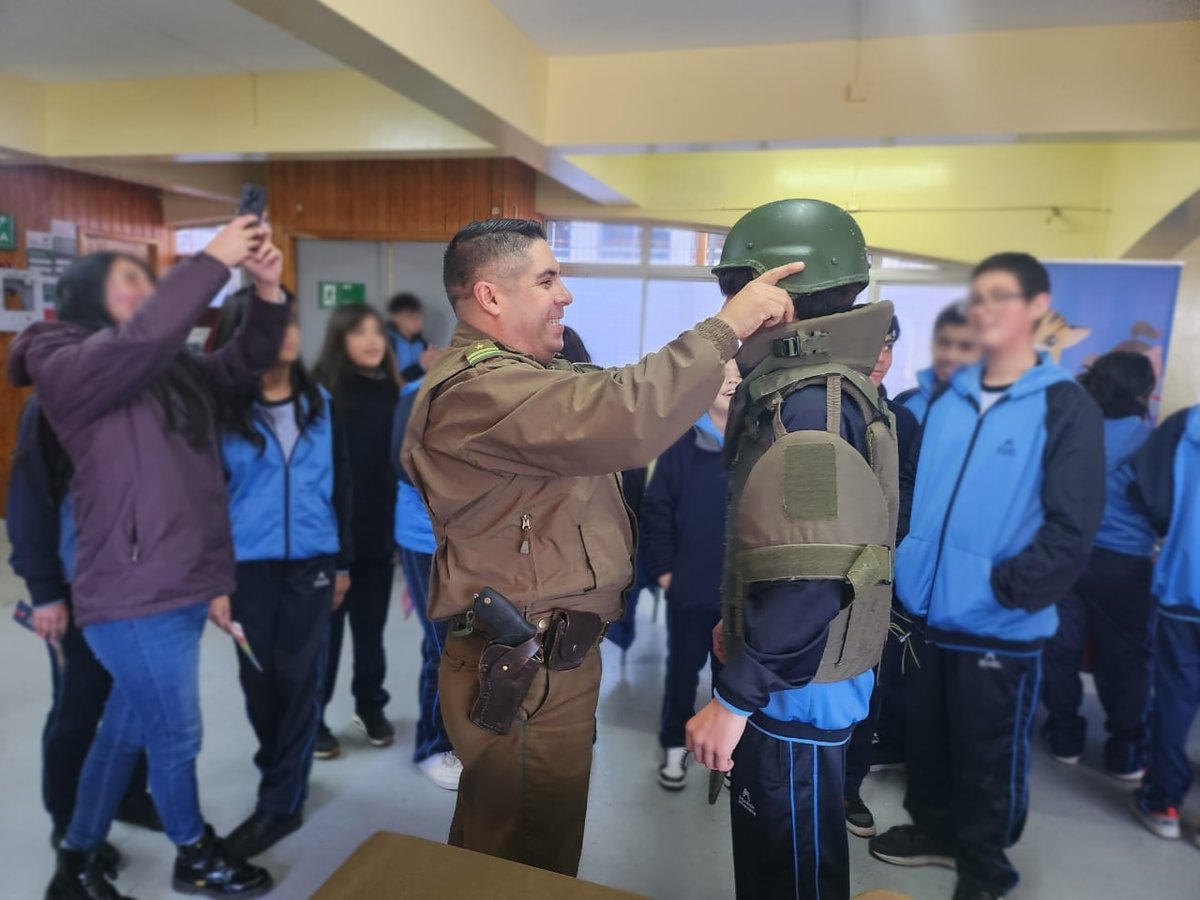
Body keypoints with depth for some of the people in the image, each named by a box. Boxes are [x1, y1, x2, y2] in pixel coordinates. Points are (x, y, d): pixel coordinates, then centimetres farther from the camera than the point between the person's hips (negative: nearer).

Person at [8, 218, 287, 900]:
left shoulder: (173, 371, 13)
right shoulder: (66, 365, -9)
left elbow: (246, 361, 8)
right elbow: (147, 332, -27)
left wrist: (267, 288, -8)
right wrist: (215, 259, -20)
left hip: (181, 586, 8)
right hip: (135, 595, -7)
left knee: (127, 730, 20)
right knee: (177, 738, 9)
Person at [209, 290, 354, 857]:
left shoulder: (320, 405, 3)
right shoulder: (221, 410, -4)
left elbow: (340, 485, 7)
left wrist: (342, 561, 7)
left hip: (311, 561, 1)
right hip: (248, 565, -1)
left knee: (298, 677, 5)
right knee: (258, 676, 10)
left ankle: (281, 802, 19)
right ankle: (281, 767, 37)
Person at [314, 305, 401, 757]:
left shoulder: (391, 392, 6)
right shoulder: (322, 392, -9)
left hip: (379, 533, 4)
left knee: (371, 627, 15)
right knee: (326, 629, 8)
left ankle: (371, 706, 33)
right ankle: (313, 719, 25)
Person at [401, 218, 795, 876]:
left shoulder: (511, 375, 14)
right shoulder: (478, 388, -23)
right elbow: (626, 419, -36)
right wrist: (725, 327, -24)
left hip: (545, 656, 10)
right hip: (525, 675, -10)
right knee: (532, 869, 10)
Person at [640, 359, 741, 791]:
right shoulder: (682, 446, -4)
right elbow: (656, 511, -2)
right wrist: (662, 568, -5)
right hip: (689, 588, 0)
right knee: (683, 668, 14)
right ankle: (674, 746, 32)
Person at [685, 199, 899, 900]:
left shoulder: (809, 403, -24)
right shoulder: (808, 383, 7)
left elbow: (809, 579, -28)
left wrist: (734, 699, -21)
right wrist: (739, 622, 19)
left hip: (796, 688, -9)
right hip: (800, 676, 9)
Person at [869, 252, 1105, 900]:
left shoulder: (1066, 407, -10)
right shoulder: (948, 400, 7)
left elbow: (1071, 529, -15)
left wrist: (1004, 588, -20)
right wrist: (903, 553, 3)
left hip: (999, 627, -5)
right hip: (927, 612, 5)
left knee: (988, 757, 13)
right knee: (924, 737, 21)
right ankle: (934, 831, 44)